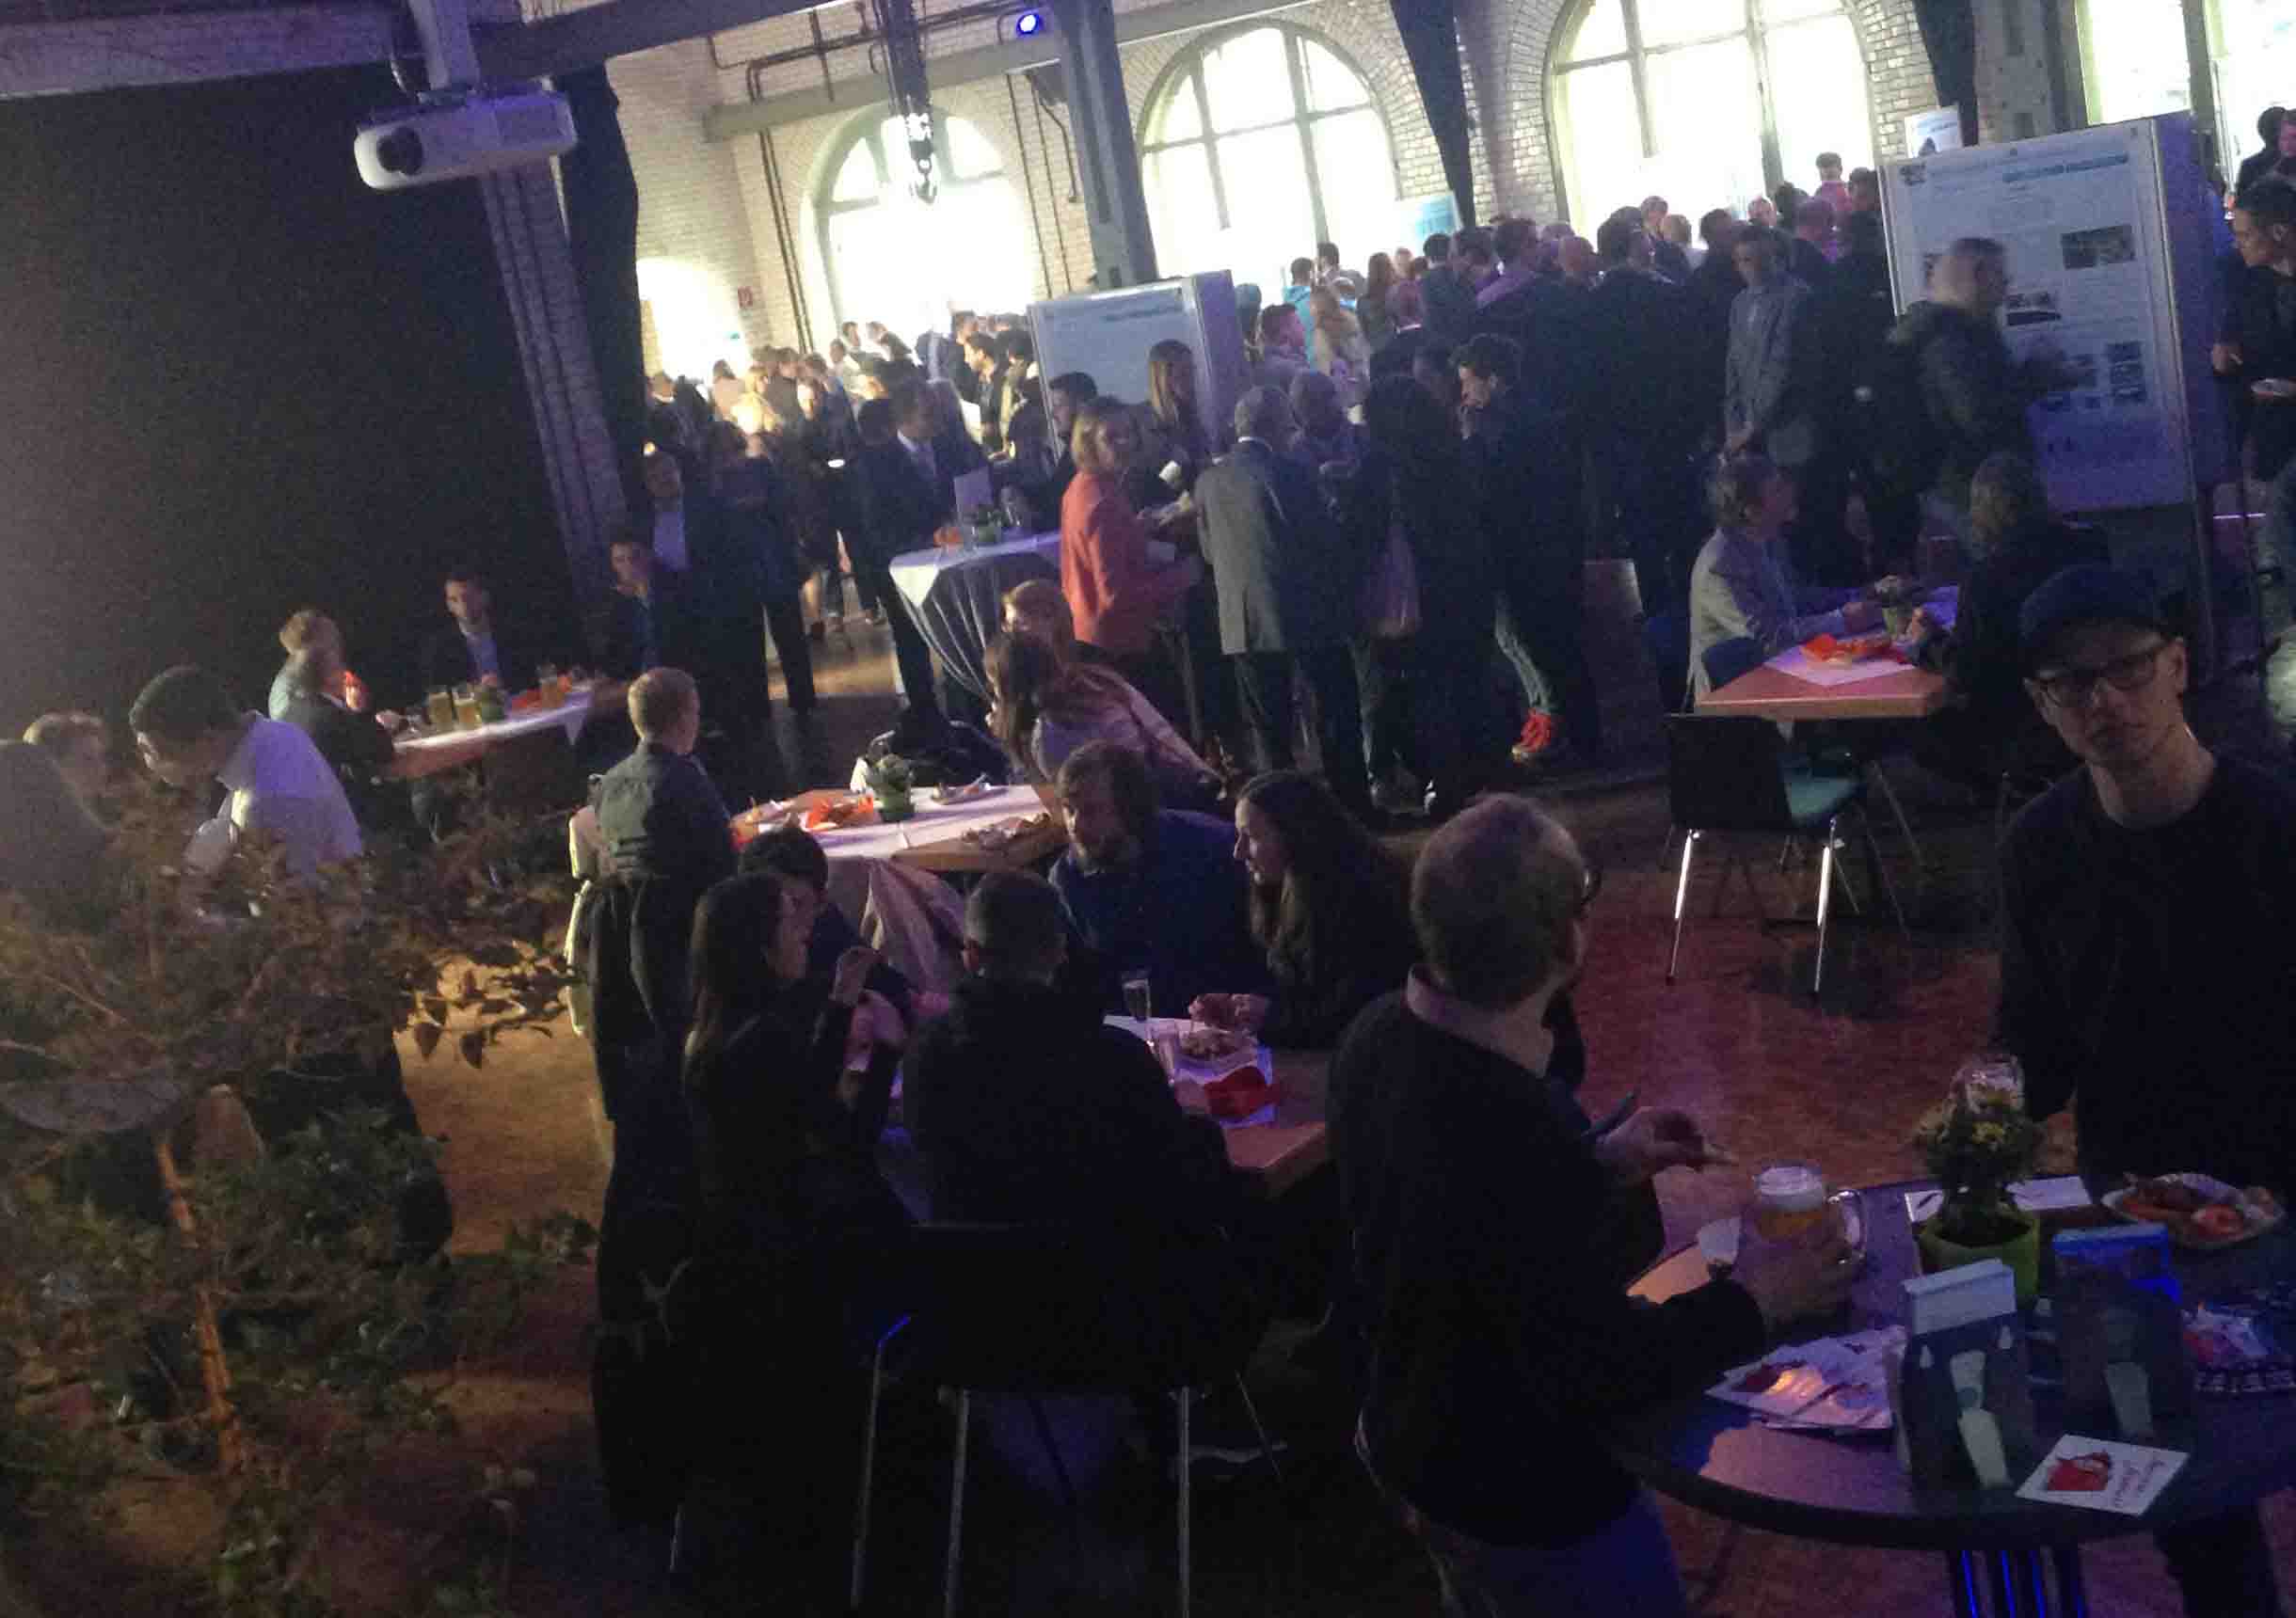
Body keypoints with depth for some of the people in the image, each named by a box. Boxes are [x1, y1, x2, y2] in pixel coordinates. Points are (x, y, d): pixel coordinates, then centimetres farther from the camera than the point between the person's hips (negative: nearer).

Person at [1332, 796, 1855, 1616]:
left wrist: (1598, 1162, 4)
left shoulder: (1386, 1032, -12)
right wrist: (1753, 1302, -15)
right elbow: (1595, 1372, -28)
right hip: (1526, 1503, -8)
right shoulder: (1521, 1143, -39)